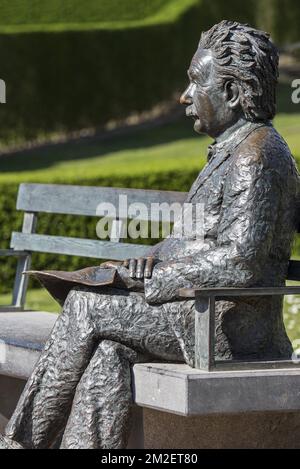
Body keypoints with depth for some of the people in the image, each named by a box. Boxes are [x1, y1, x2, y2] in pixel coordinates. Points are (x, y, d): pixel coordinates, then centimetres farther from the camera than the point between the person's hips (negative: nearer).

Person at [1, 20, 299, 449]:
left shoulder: (257, 155, -15)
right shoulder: (232, 148, 18)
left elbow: (240, 263, -23)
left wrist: (154, 277, -14)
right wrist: (146, 265, 5)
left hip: (232, 325, -9)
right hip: (206, 313, 9)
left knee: (87, 306, -11)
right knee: (109, 354, -13)